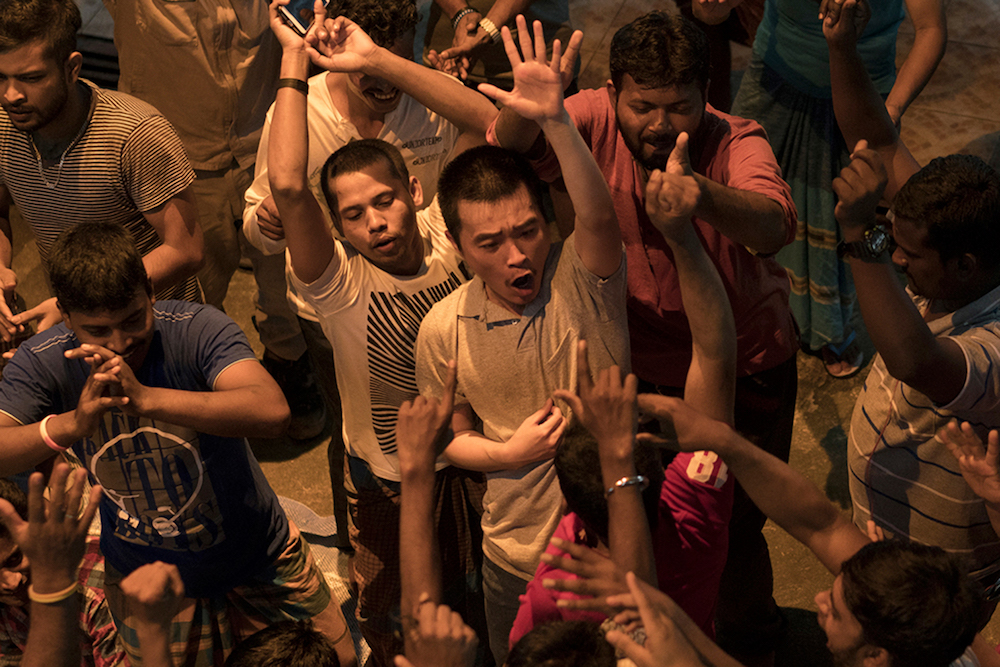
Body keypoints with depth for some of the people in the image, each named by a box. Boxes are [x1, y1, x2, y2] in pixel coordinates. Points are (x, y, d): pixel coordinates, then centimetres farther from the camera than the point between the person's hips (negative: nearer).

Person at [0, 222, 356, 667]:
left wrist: (144, 398, -51)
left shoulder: (196, 329, -26)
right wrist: (72, 423, -47)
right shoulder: (42, 364, -18)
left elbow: (272, 412, -42)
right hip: (147, 583, 1)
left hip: (259, 563, -1)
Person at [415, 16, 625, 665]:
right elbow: (453, 435, 4)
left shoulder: (581, 277, -17)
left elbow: (599, 216, -41)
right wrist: (508, 453, -16)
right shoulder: (444, 329, -11)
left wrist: (556, 120, -54)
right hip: (516, 554, 2)